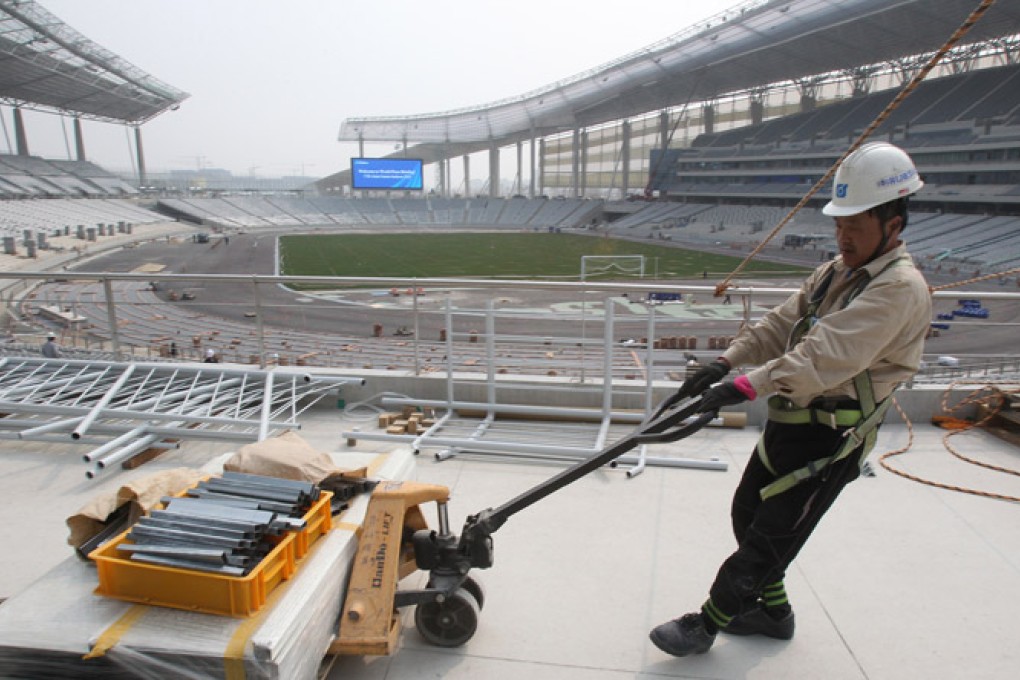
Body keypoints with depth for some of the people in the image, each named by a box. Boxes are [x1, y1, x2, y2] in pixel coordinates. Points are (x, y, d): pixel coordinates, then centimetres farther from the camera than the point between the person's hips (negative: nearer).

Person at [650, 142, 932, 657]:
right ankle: (772, 611, 39)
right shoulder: (837, 271, 8)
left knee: (769, 539, 2)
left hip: (829, 441, -9)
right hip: (789, 422, 9)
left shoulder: (900, 289, -20)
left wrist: (748, 386, -37)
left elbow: (826, 356, -32)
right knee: (748, 513, 19)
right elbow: (781, 324, 6)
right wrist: (725, 363, -7)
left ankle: (706, 625, 17)